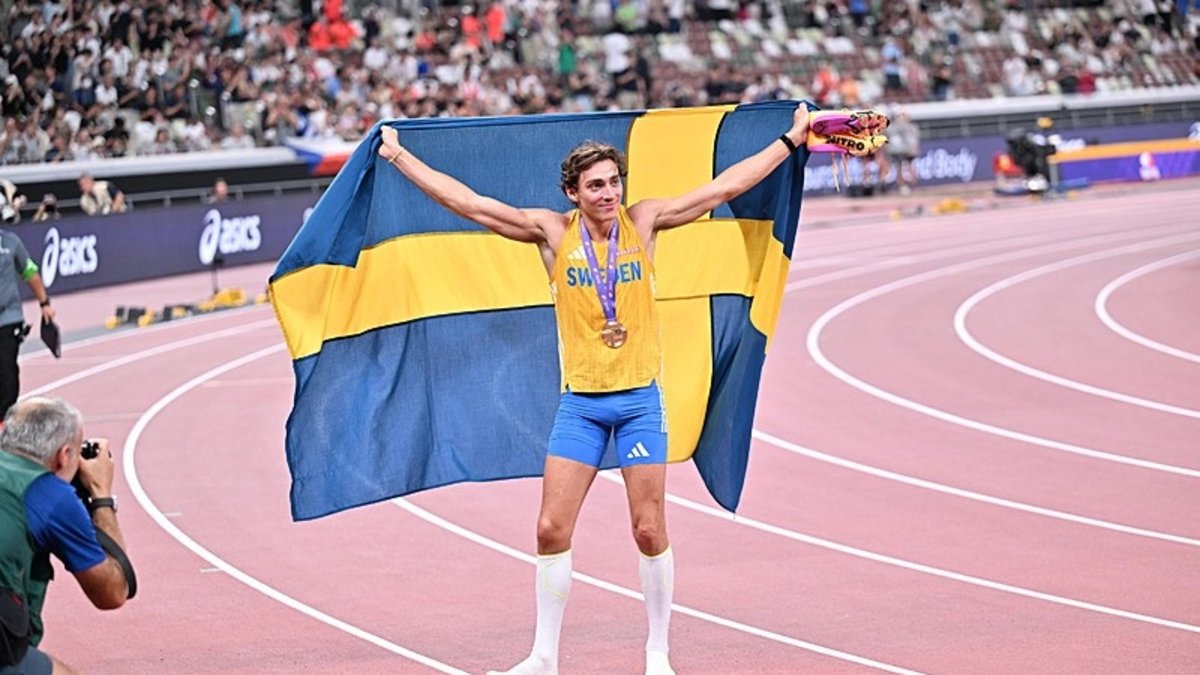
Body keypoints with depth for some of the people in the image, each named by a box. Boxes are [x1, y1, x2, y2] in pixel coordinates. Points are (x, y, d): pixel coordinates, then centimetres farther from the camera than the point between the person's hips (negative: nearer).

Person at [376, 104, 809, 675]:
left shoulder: (643, 221, 0)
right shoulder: (553, 232, -1)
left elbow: (725, 186, 5)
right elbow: (469, 204, -2)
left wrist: (790, 139, 8)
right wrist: (399, 157, -4)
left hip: (640, 397, 0)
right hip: (579, 402, 0)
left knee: (649, 530, 1)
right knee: (552, 529, -2)